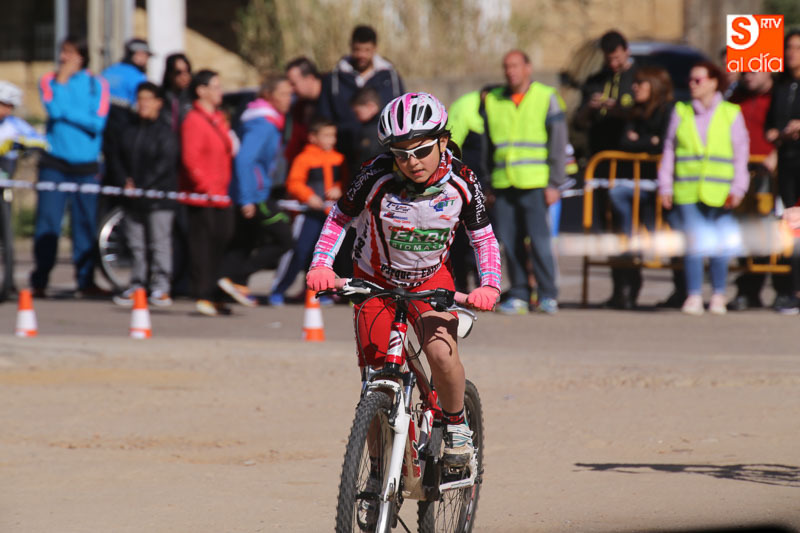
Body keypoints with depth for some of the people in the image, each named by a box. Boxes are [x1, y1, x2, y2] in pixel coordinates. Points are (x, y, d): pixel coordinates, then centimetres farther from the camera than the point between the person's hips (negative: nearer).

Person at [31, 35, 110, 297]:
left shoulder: (97, 84, 5)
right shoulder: (49, 81, 5)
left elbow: (98, 123, -7)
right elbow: (54, 109, -13)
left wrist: (66, 112, -9)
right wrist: (62, 82, -11)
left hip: (86, 166, 1)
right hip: (54, 164, -1)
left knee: (86, 224, 2)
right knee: (47, 223, -6)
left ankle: (86, 281, 10)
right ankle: (39, 281, -2)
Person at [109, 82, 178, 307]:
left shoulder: (164, 131, -5)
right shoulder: (130, 130, 13)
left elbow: (165, 163, -11)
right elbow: (118, 158, 15)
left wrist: (142, 185, -15)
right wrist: (126, 179, -3)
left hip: (159, 196, -6)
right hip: (133, 198, 6)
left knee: (159, 243, -5)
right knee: (136, 244, 8)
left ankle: (160, 287, -2)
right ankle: (137, 285, 14)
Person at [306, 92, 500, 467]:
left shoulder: (461, 182, -19)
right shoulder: (377, 177, -24)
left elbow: (483, 238, -6)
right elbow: (340, 218, -7)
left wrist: (489, 285, -22)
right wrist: (320, 265, -21)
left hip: (431, 280, 0)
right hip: (375, 281, 0)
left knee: (441, 352, -27)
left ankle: (456, 424, 0)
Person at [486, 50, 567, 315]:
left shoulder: (546, 98, 3)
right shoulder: (493, 101, 13)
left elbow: (558, 144, 2)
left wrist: (554, 183, -5)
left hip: (535, 184, -4)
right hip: (503, 184, 4)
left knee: (539, 240, -9)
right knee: (510, 242, 0)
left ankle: (548, 295, -1)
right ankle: (518, 295, 8)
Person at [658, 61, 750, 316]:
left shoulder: (731, 114, 6)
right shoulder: (681, 112, 12)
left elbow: (741, 153, 5)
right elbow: (669, 150, 13)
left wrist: (738, 188, -4)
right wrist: (665, 186, 6)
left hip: (719, 193, -1)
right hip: (688, 191, 1)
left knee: (721, 244, -2)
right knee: (694, 244, -6)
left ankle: (718, 295, 12)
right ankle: (694, 296, 1)